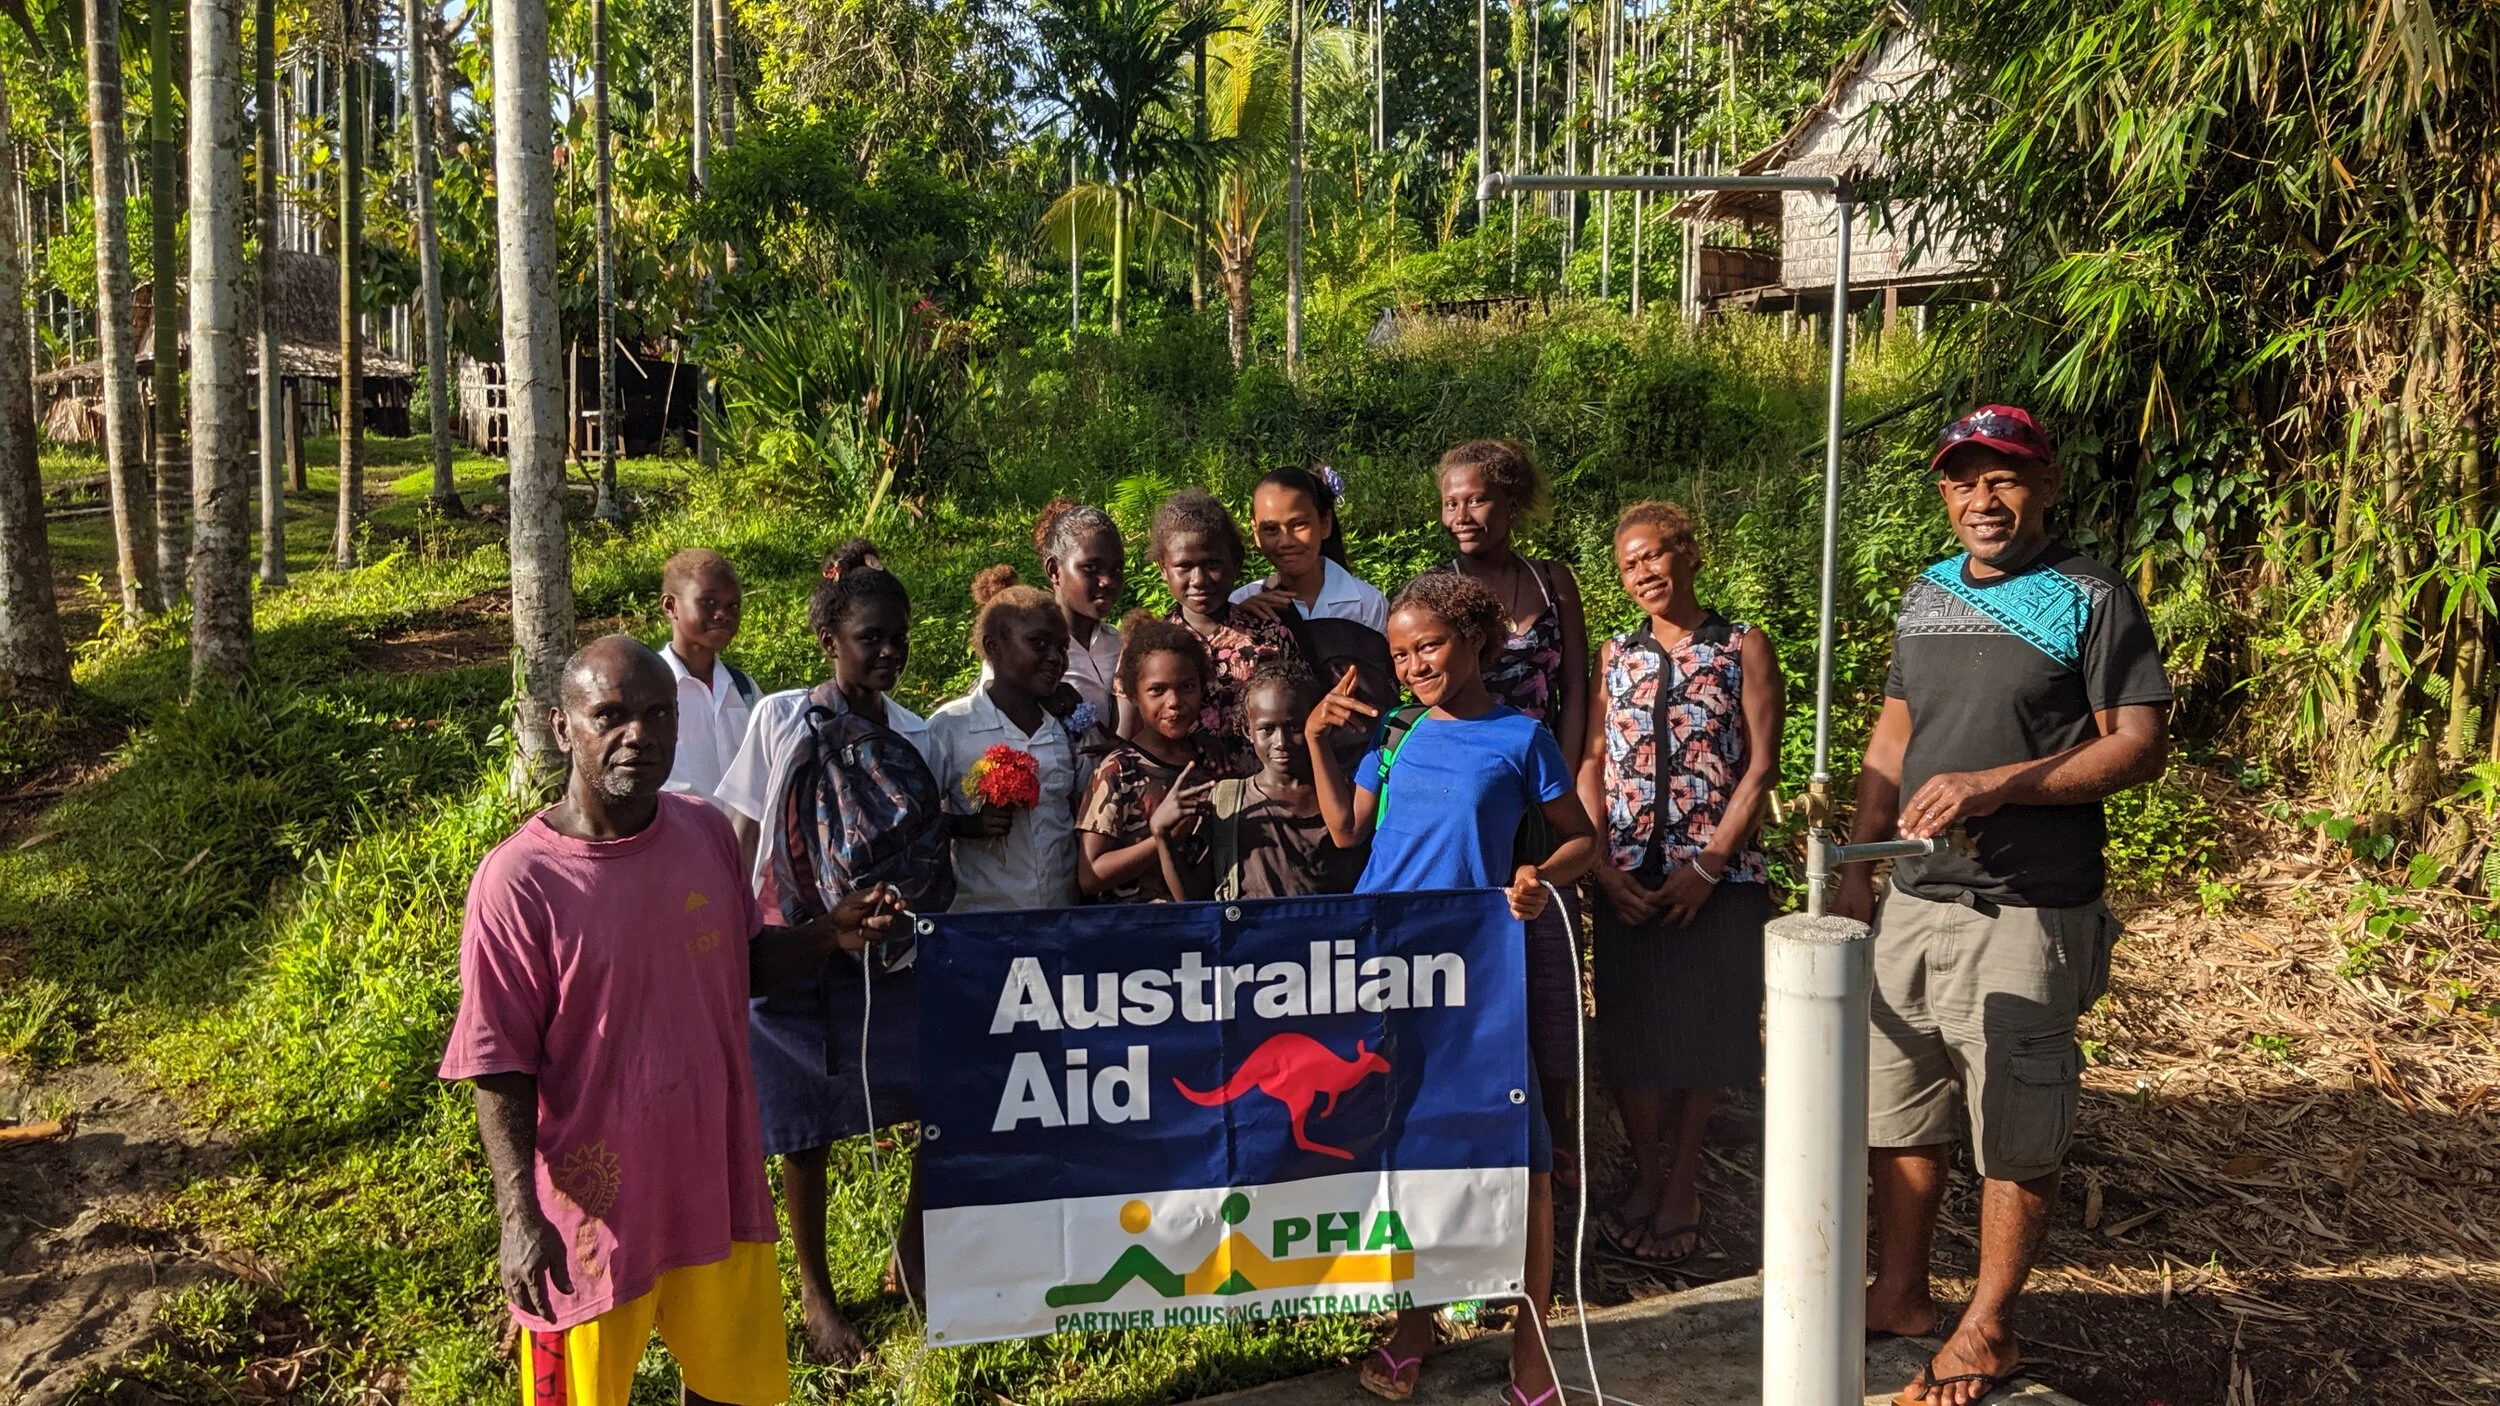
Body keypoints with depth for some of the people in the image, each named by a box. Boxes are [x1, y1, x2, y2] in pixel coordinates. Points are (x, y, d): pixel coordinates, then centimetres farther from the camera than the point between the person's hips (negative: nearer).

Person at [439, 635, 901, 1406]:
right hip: (596, 1203, -5)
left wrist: (827, 936, -5)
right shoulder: (519, 881, -18)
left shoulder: (708, 834, -3)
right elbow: (501, 1071, -14)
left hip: (718, 1181, 5)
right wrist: (519, 1218, -17)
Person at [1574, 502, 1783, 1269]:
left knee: (1703, 1030, 5)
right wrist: (1600, 862, -8)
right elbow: (1590, 761, 5)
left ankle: (1683, 1177, 22)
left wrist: (1708, 865, -13)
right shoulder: (1614, 656, 10)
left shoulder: (1744, 649, 1)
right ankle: (1647, 1173, 24)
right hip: (1627, 877, 3)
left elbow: (1761, 765, -5)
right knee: (1630, 1027, 6)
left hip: (1719, 876, -2)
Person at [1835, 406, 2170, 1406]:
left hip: (2027, 915, -6)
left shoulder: (2091, 600, -6)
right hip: (1913, 902, 6)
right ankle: (1900, 1295, 31)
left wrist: (1994, 784, -21)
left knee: (2016, 1138, 5)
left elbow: (2140, 747, -11)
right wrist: (1856, 866, 13)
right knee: (1900, 1113, 14)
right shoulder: (1926, 594, 12)